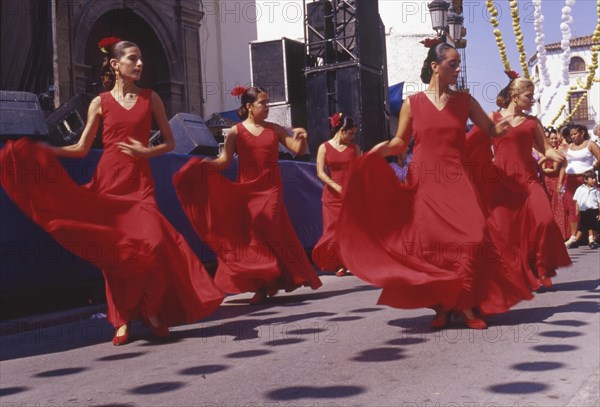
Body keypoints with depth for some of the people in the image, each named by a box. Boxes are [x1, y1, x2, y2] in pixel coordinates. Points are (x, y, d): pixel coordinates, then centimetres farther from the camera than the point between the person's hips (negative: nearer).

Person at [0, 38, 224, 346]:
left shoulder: (150, 98, 9)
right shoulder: (101, 102, 7)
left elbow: (169, 142, 10)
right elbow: (81, 148, 7)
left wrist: (147, 151, -8)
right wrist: (44, 150, -6)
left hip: (139, 181, 0)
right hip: (108, 179, 0)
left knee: (151, 242, -17)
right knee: (114, 250, -1)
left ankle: (151, 311, 2)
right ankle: (122, 321, 10)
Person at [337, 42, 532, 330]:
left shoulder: (464, 100, 9)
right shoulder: (412, 103, 4)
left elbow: (492, 130, 14)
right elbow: (400, 142, 6)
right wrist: (384, 148, -14)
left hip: (456, 180, 1)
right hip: (423, 182, -1)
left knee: (471, 237, -13)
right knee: (429, 242, 0)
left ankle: (466, 305, -3)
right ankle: (441, 307, 12)